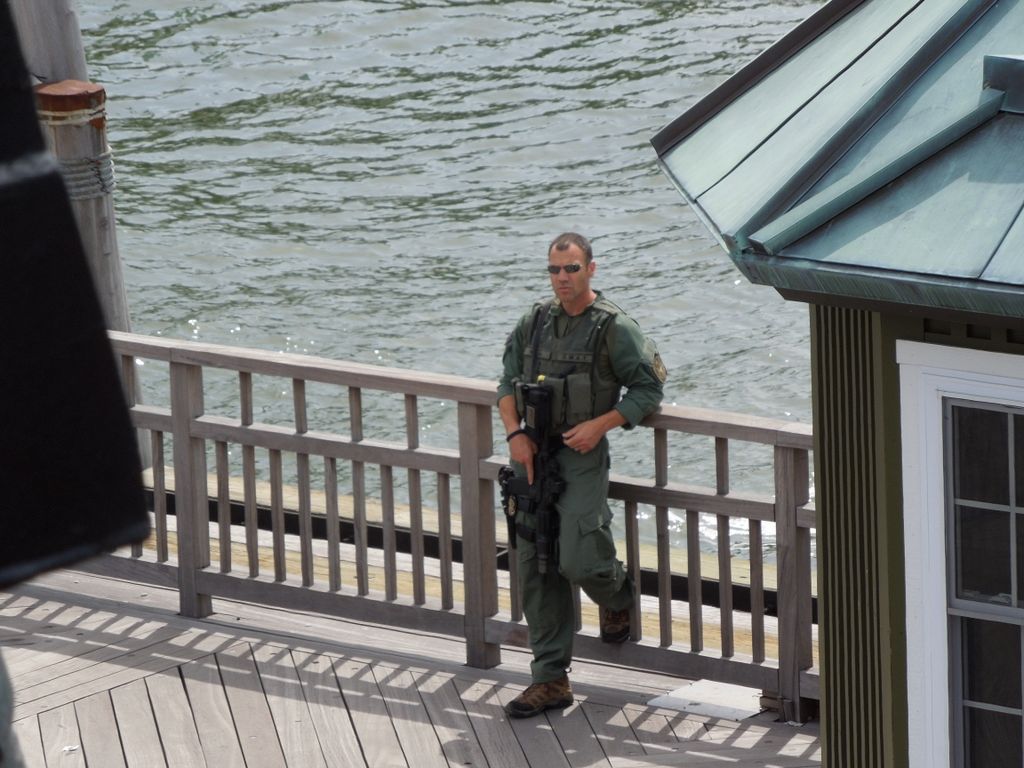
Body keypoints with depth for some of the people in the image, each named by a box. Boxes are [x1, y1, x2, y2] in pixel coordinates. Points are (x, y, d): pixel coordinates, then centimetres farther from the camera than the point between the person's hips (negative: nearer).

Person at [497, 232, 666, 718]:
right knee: (536, 573, 3)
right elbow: (508, 383, 13)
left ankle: (617, 597, 23)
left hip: (581, 457, -5)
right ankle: (550, 679, 8)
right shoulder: (534, 322, 8)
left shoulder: (614, 328, -6)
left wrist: (600, 425, -14)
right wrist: (515, 434, -3)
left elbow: (648, 389, -3)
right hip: (533, 456, 5)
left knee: (578, 561, -16)